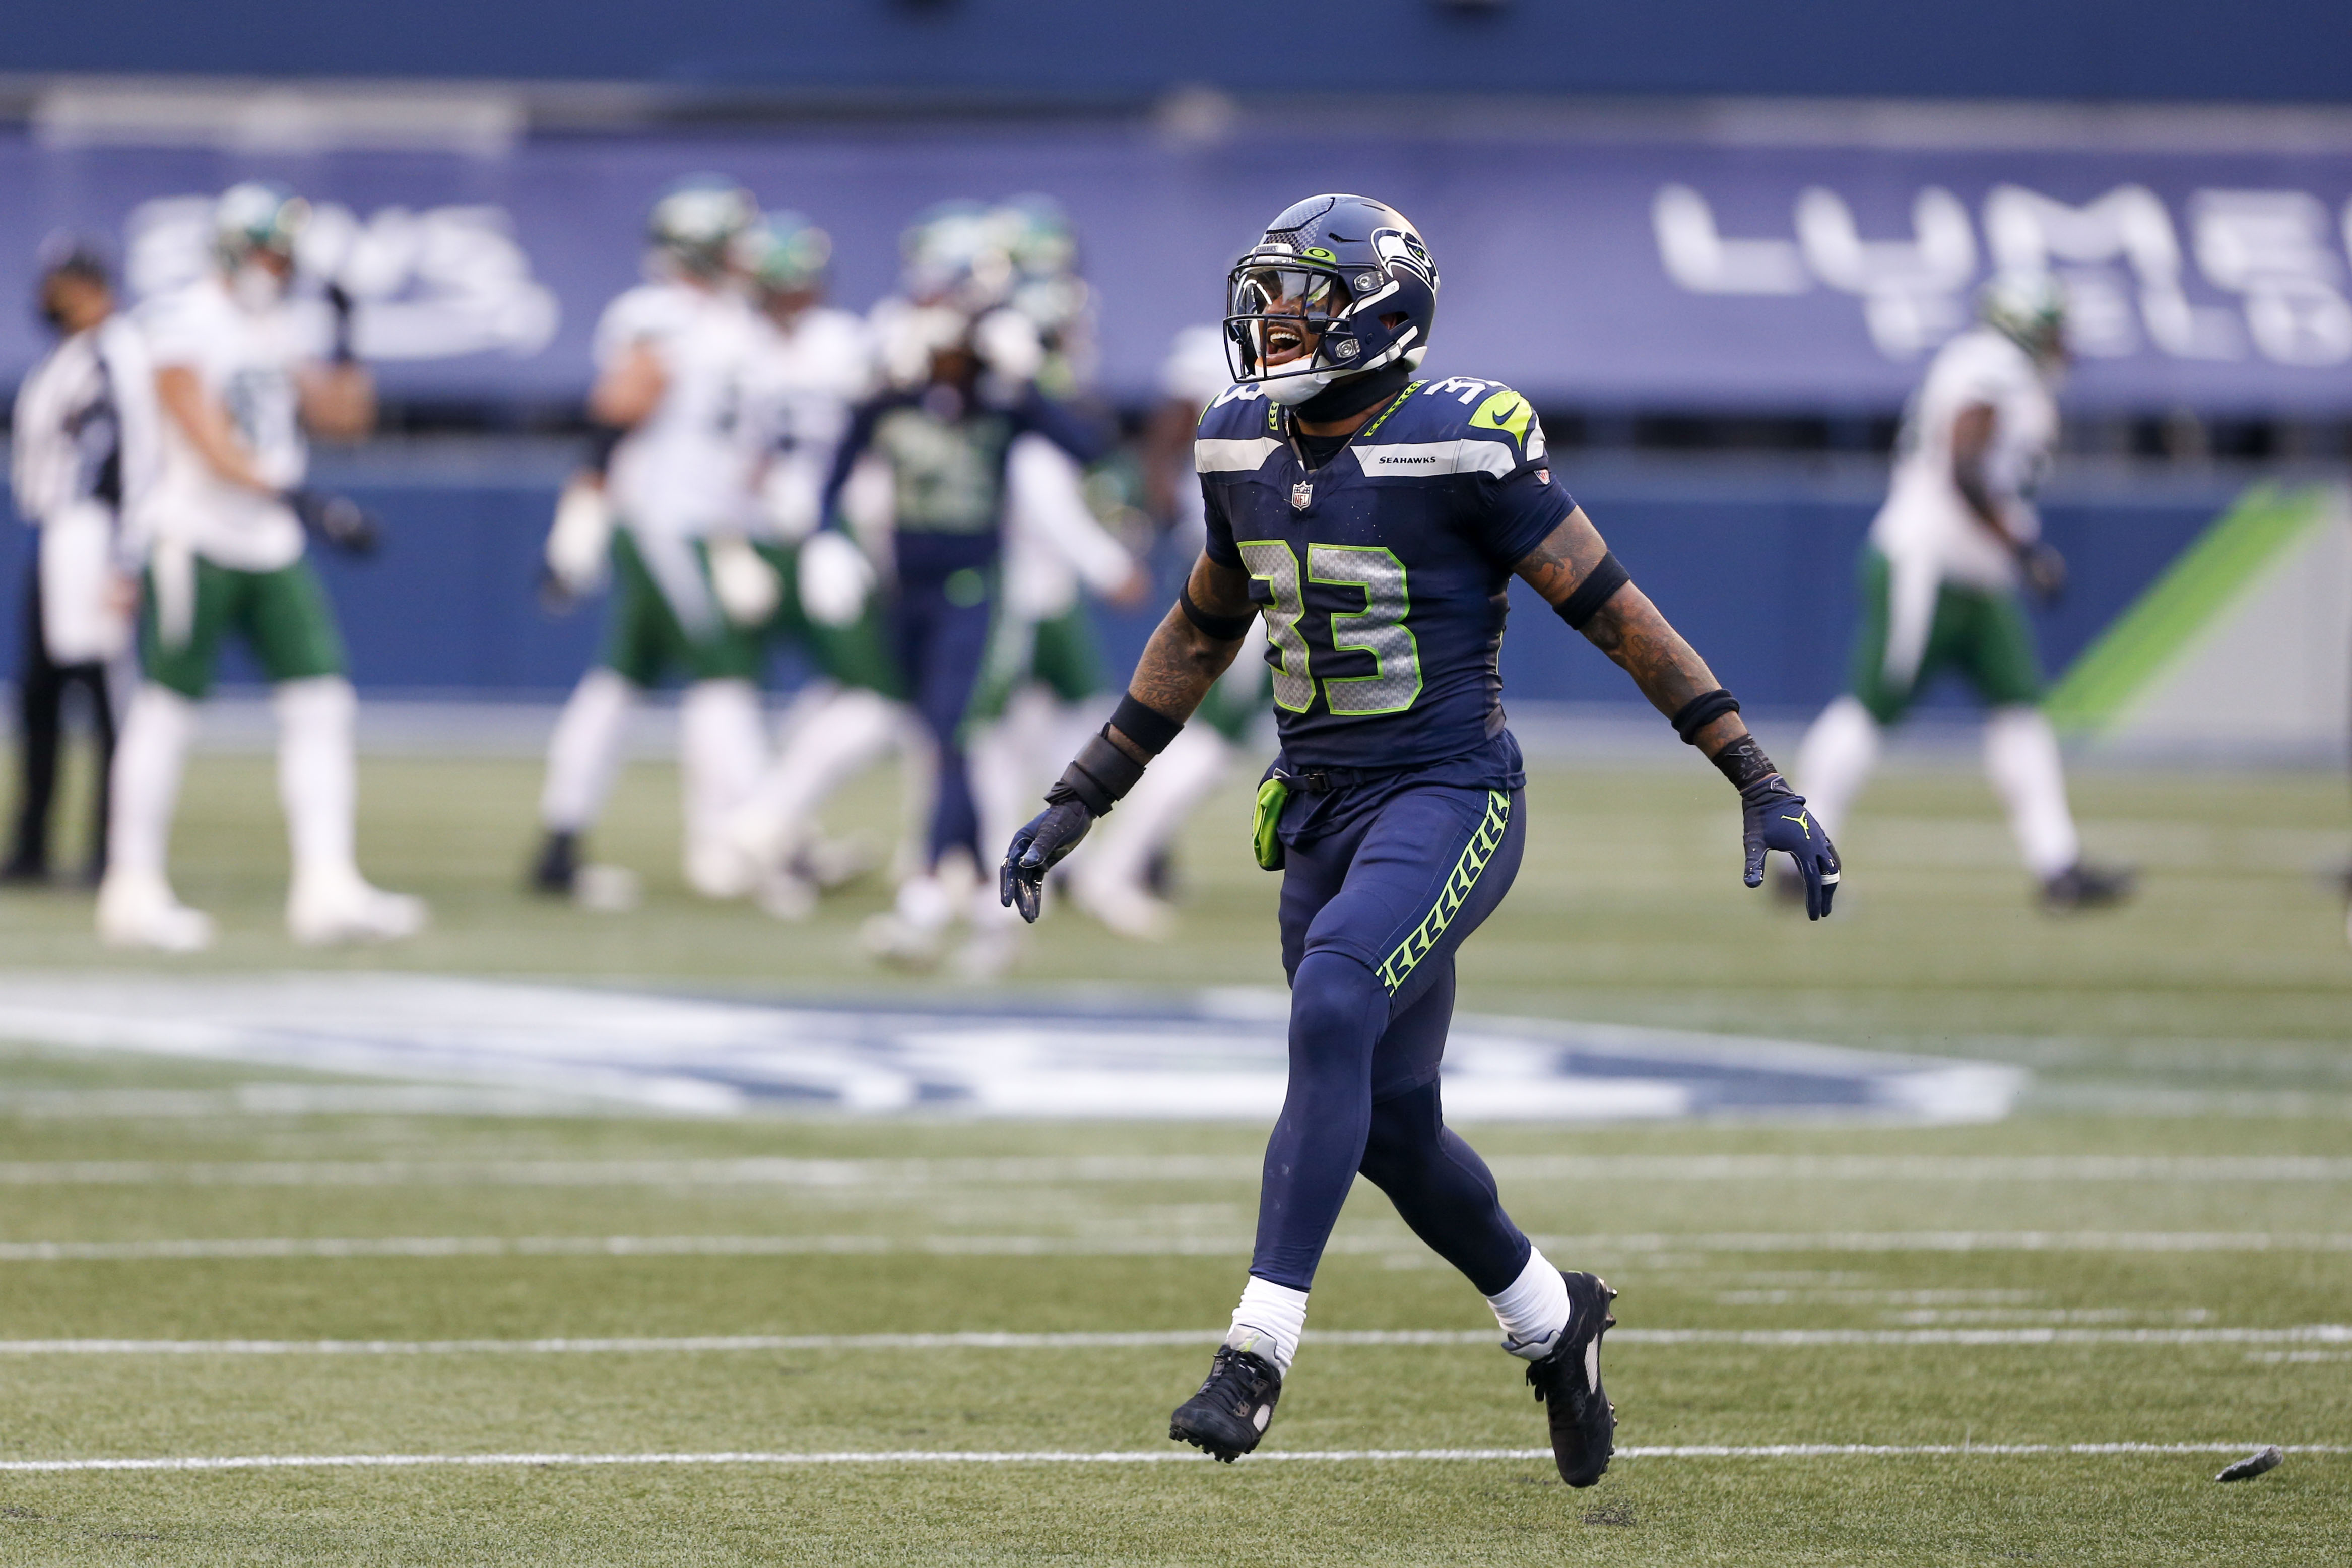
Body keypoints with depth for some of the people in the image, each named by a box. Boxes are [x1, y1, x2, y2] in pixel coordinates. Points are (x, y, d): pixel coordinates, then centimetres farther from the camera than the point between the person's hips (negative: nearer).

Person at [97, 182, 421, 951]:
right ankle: (133, 890, 7)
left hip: (275, 552, 7)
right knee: (167, 709, -1)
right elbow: (208, 438, -20)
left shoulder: (289, 325, 12)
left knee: (320, 702, -2)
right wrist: (297, 501, -28)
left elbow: (344, 417, 15)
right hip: (198, 536, -7)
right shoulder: (184, 320, -10)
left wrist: (341, 344, 1)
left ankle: (327, 887, -4)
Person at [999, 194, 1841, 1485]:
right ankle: (1552, 1320, 38)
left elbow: (1614, 612, -11)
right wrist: (1077, 805, 20)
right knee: (1390, 1126, 12)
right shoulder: (1245, 451, 4)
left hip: (1449, 797, -7)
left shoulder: (1464, 449, -16)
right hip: (1319, 808, 7)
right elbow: (1201, 634, 19)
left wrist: (1762, 786, -11)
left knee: (1332, 1013, -30)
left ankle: (1259, 1349, -29)